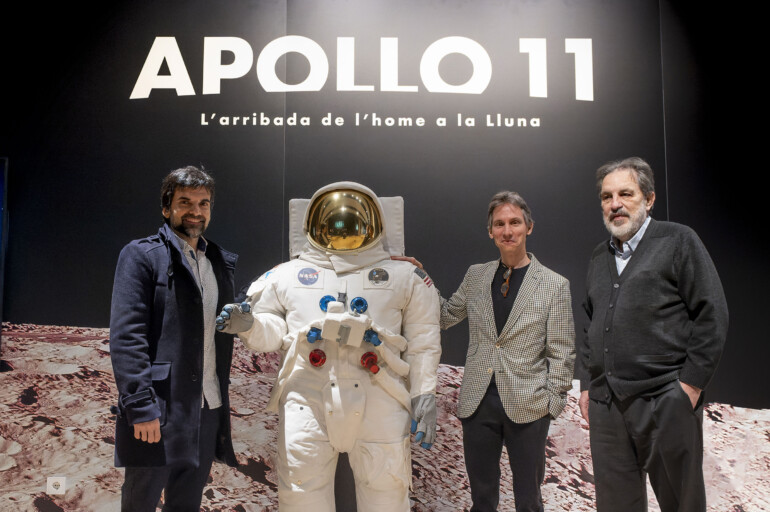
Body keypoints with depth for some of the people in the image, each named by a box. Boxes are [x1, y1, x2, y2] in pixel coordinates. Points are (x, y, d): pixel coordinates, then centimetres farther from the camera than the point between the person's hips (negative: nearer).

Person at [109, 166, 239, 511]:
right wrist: (141, 407, -17)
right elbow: (125, 336, -11)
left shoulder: (223, 262, 14)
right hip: (158, 411, -5)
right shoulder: (141, 255, -4)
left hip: (209, 410, 5)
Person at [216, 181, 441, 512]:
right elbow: (273, 331, 13)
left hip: (378, 401, 0)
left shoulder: (404, 277, 14)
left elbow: (422, 344, 11)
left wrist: (424, 398, 3)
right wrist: (249, 325, -8)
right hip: (308, 398, 1)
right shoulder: (289, 274, 16)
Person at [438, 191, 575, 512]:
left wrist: (552, 401, -7)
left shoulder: (555, 285, -4)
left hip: (527, 406, -3)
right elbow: (445, 317, 14)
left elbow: (561, 353, -3)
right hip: (478, 402, 3)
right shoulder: (475, 276, 6)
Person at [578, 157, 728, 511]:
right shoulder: (599, 257, 16)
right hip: (605, 403, 5)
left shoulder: (678, 242, -2)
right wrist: (587, 385, 14)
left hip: (666, 402, -5)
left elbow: (711, 316, -6)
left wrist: (691, 385, -11)